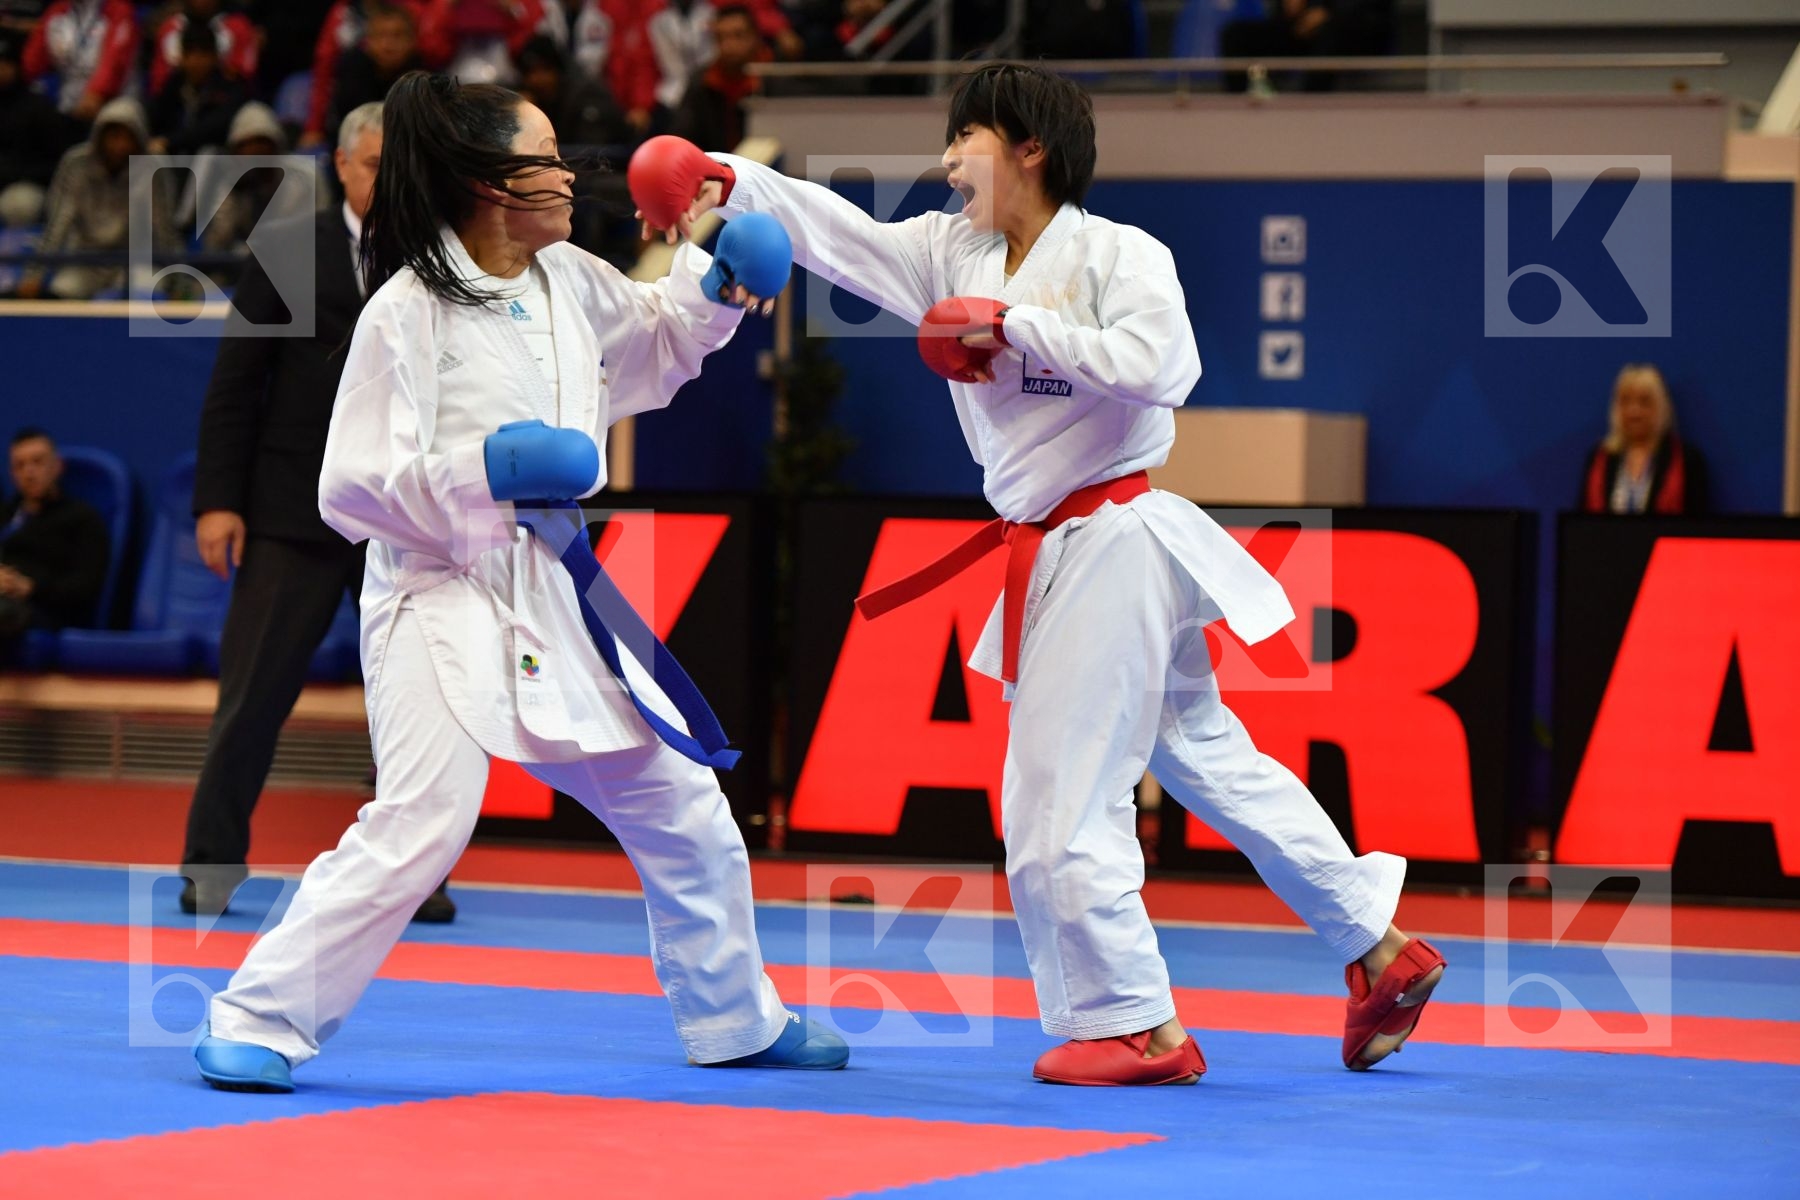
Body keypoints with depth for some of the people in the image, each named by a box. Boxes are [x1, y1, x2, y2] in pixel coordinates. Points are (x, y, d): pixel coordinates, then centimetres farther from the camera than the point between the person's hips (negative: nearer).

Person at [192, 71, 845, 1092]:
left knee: (681, 811, 15)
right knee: (420, 825, -22)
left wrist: (719, 284, 8)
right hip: (443, 597, -8)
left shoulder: (570, 281, 6)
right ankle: (257, 1025, -12)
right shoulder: (409, 310, -15)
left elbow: (658, 344, 27)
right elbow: (353, 486, -15)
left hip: (556, 597, 8)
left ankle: (736, 1022, 33)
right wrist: (486, 467, -27)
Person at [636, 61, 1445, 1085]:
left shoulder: (1119, 254, -12)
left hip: (1114, 545, -8)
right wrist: (731, 182, -14)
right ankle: (1382, 953, 24)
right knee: (1208, 761, 15)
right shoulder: (955, 255, 9)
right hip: (1060, 558, 8)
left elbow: (1159, 367, -27)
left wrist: (1015, 324, -20)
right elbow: (842, 232, -1)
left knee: (1057, 800, -7)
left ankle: (1143, 1029, 4)